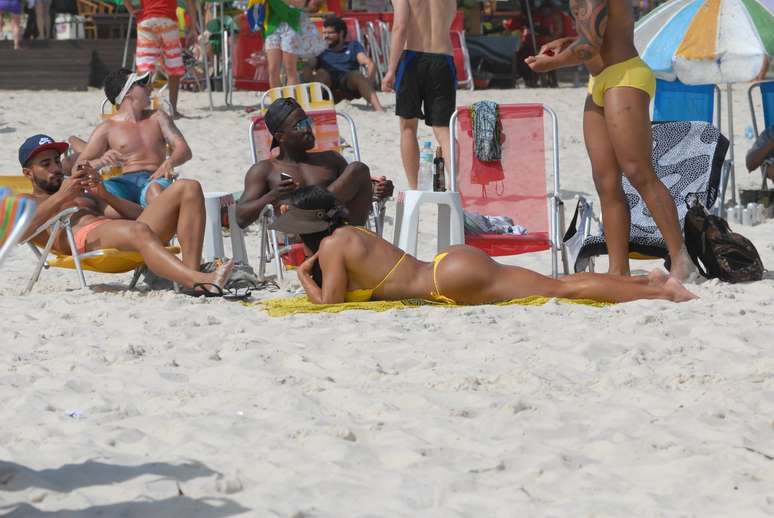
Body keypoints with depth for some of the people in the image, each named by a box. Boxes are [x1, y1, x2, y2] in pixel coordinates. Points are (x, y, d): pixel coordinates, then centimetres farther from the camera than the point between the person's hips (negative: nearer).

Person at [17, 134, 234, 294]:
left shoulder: (84, 195, 40)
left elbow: (138, 214, 26)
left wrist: (105, 195, 8)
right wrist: (60, 197, -8)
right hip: (86, 239, -7)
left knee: (188, 189, -11)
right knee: (138, 230, -40)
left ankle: (192, 271, -31)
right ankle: (200, 282, -61)